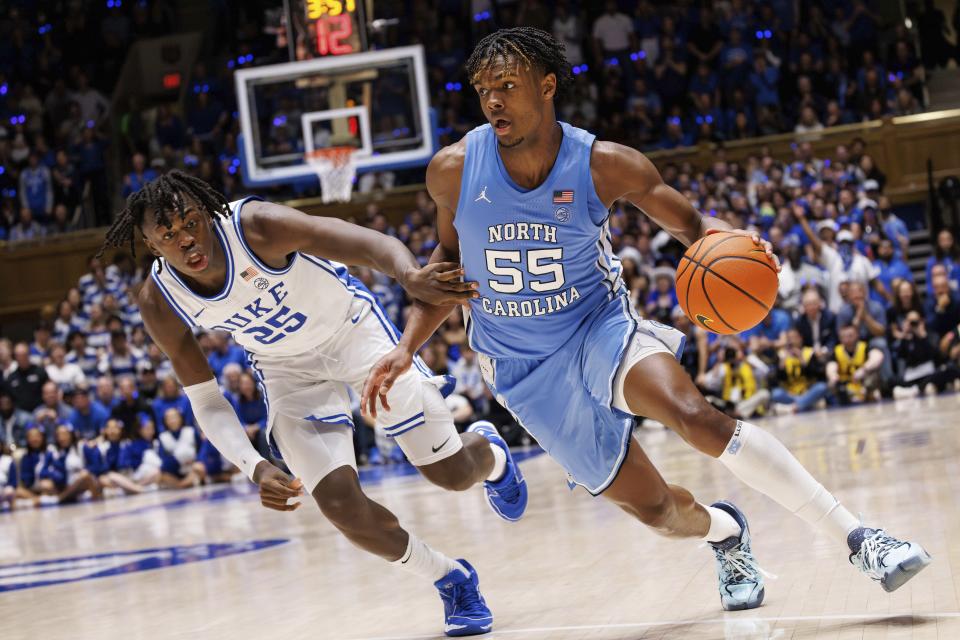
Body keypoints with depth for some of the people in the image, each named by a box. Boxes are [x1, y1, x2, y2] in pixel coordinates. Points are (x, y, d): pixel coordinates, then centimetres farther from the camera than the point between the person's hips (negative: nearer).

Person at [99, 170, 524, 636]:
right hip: (288, 369, 3)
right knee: (343, 507, -15)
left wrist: (411, 277, -66)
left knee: (453, 474, -2)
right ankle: (452, 581, 13)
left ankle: (489, 452, 39)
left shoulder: (255, 225, -33)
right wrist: (256, 469, -28)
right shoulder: (159, 304, -20)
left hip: (353, 330, -3)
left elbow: (375, 244, -42)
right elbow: (205, 401, -11)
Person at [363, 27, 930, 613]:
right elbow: (450, 256, 7)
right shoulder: (453, 171, -12)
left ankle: (856, 539, -28)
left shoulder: (605, 165, -15)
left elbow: (689, 223, -1)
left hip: (600, 328, -2)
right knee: (655, 508, -1)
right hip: (524, 368, 2)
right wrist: (407, 348, -3)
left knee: (695, 415, -32)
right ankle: (725, 532, 37)